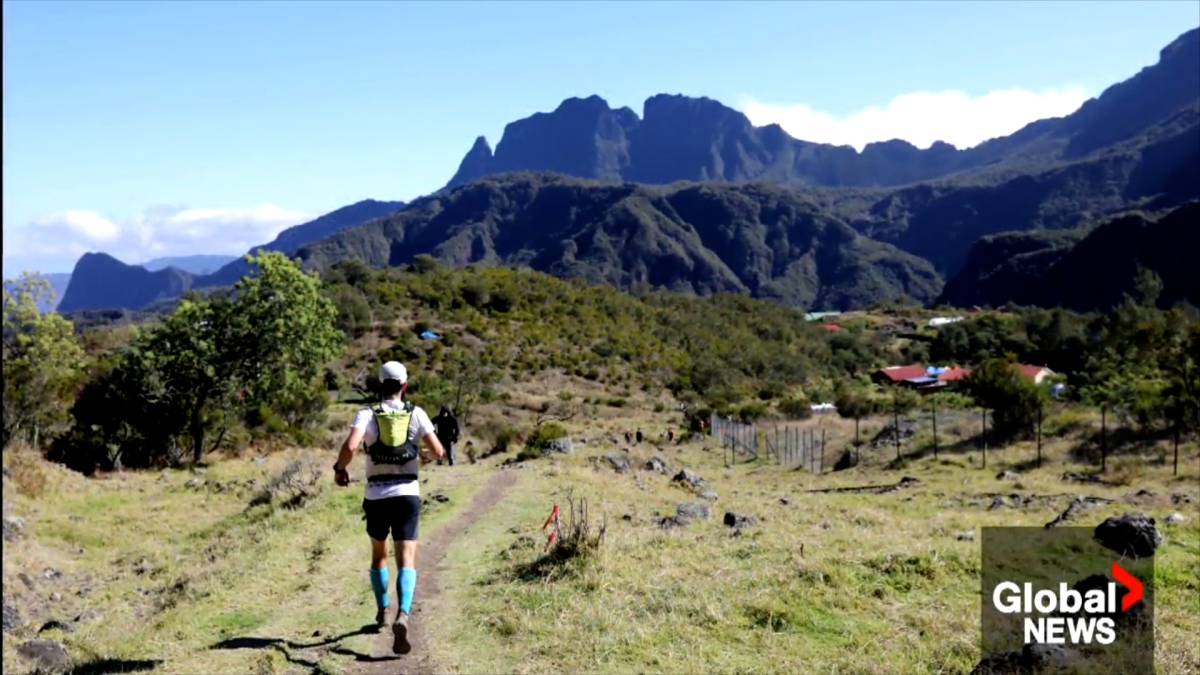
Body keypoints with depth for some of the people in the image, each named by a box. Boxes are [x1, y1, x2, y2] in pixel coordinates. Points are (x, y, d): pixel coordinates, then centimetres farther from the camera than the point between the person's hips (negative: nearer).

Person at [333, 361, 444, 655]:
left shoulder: (367, 414, -3)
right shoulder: (416, 414, 0)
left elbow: (350, 447, -20)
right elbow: (439, 452, -3)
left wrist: (339, 468, -1)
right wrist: (425, 455, 20)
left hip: (377, 497, 1)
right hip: (408, 495, -1)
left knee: (379, 554, 23)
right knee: (406, 560, -5)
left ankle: (382, 611, 36)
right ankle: (402, 615, -28)